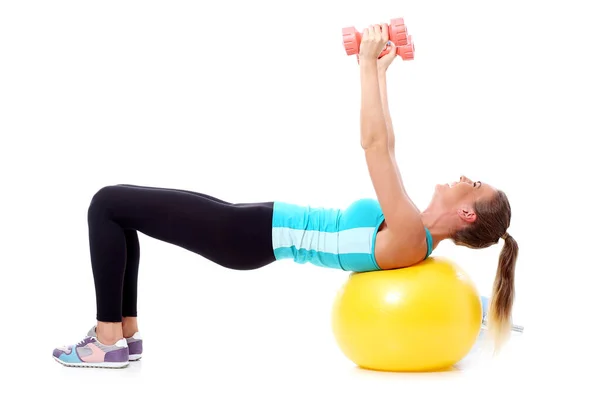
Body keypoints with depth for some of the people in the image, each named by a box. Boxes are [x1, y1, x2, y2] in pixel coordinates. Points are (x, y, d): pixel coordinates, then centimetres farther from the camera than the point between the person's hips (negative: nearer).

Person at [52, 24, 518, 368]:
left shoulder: (409, 238, -21)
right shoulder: (410, 225, 7)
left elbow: (375, 145, -24)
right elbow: (383, 147, 17)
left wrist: (368, 64, -18)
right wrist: (379, 70, 17)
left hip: (252, 236, -10)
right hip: (259, 227, 10)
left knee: (108, 204, -6)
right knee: (118, 207, 13)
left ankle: (109, 340, 1)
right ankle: (126, 332, 17)